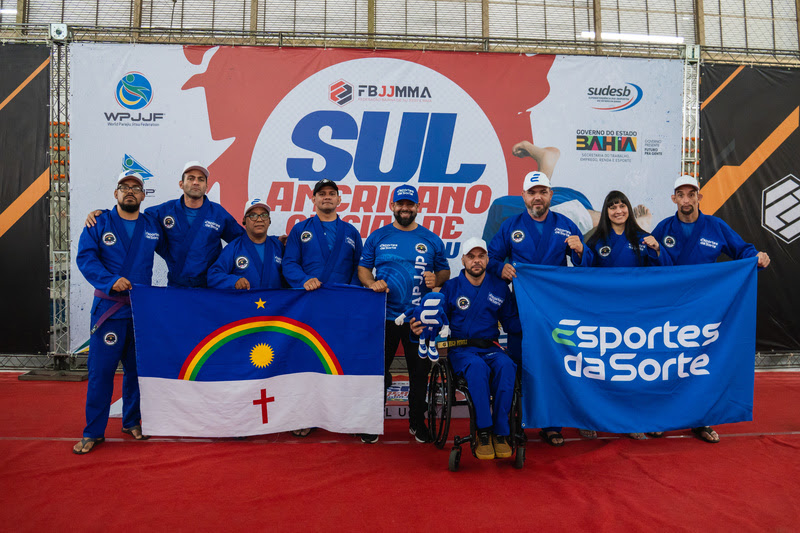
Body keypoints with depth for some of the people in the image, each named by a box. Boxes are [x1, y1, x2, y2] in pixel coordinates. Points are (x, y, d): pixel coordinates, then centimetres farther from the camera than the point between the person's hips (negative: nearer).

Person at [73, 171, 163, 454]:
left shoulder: (152, 226, 10)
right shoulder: (99, 223, 2)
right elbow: (85, 257, -7)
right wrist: (110, 280, -21)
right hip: (108, 307, -3)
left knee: (137, 367, 9)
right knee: (101, 369, -3)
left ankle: (132, 422, 25)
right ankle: (93, 431, 9)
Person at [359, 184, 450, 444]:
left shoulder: (432, 240, 8)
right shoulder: (377, 237, 7)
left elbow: (445, 271, 12)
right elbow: (363, 268, 9)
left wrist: (436, 279, -10)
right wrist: (372, 283, -12)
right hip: (384, 316, 0)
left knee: (420, 372, 9)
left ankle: (417, 422, 25)